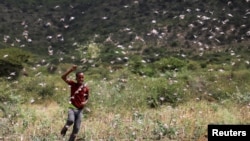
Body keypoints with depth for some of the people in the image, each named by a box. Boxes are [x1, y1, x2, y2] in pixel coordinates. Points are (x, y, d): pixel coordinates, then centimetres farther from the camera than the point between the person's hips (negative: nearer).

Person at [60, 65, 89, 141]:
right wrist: (71, 70, -26)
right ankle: (65, 128, 2)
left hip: (80, 110, 3)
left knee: (76, 129, 2)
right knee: (71, 120, -32)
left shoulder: (86, 88, 2)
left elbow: (87, 98, 15)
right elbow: (63, 77, -16)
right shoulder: (73, 84, -4)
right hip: (72, 108, -3)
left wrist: (85, 102, -7)